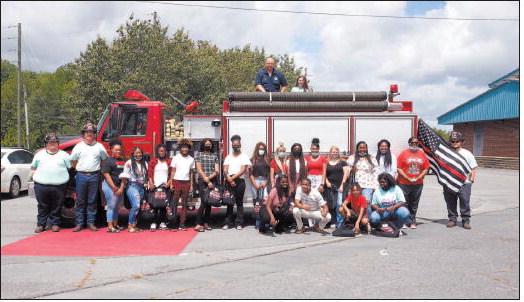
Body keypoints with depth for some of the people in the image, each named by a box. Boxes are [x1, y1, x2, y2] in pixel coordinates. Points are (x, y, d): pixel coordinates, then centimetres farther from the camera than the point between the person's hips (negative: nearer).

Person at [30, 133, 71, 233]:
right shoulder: (39, 154, 16)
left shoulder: (64, 154, 12)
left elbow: (70, 167, 12)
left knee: (56, 207, 3)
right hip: (41, 185, 1)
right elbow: (34, 167, 22)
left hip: (59, 186, -1)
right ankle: (40, 225, 12)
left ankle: (55, 224, 13)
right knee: (42, 207, 5)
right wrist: (33, 174, 9)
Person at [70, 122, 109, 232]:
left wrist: (97, 169, 7)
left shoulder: (99, 146, 7)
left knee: (92, 201, 5)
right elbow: (73, 161, 12)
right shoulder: (79, 146, 6)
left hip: (94, 176, 0)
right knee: (80, 201, 3)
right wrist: (81, 169, 7)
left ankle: (91, 223, 11)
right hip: (81, 176, 0)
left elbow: (104, 160, 14)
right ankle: (79, 224, 8)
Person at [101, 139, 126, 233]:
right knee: (111, 206, -5)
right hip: (109, 186, -7)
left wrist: (121, 188, -1)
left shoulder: (123, 161, 11)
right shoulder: (108, 161, -8)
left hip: (119, 187, 7)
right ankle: (110, 227, -1)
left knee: (116, 206, 14)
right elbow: (106, 175, -13)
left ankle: (115, 225, 24)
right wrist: (114, 187, -14)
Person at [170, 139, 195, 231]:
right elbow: (172, 171, 2)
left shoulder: (191, 159, 9)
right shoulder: (176, 158, 2)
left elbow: (191, 173, 12)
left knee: (184, 204, 3)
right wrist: (171, 184, -5)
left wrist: (191, 185, 8)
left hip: (186, 183, 3)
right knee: (174, 203, -4)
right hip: (177, 182, -2)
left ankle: (182, 224, 6)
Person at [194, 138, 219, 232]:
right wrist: (207, 181, -8)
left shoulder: (214, 156, 15)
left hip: (213, 181, 4)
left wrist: (209, 177, -10)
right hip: (202, 181, -4)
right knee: (204, 202, -13)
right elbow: (199, 170, -1)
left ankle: (206, 223, 11)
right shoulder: (199, 155, 6)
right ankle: (198, 224, -12)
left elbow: (217, 171, 7)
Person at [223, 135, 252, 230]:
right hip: (229, 182, 3)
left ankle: (239, 223, 4)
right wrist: (229, 179, -11)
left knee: (239, 202, 1)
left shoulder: (244, 157, 4)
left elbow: (243, 170, -6)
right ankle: (228, 222, 6)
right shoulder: (228, 157, 14)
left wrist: (233, 177, -13)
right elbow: (225, 170, 6)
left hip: (240, 181, -3)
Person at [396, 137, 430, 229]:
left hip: (418, 183, 3)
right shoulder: (404, 154, 0)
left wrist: (418, 178, -6)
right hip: (404, 183, -3)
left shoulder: (422, 154, 9)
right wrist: (407, 178, -13)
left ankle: (412, 221, 18)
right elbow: (399, 168, -5)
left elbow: (426, 168, 8)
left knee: (414, 204, 9)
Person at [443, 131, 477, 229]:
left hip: (464, 183, -2)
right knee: (450, 203, 6)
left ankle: (466, 220, 3)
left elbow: (473, 168, 9)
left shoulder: (467, 154, 8)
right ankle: (452, 219, 17)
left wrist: (471, 180, -1)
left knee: (465, 202, -6)